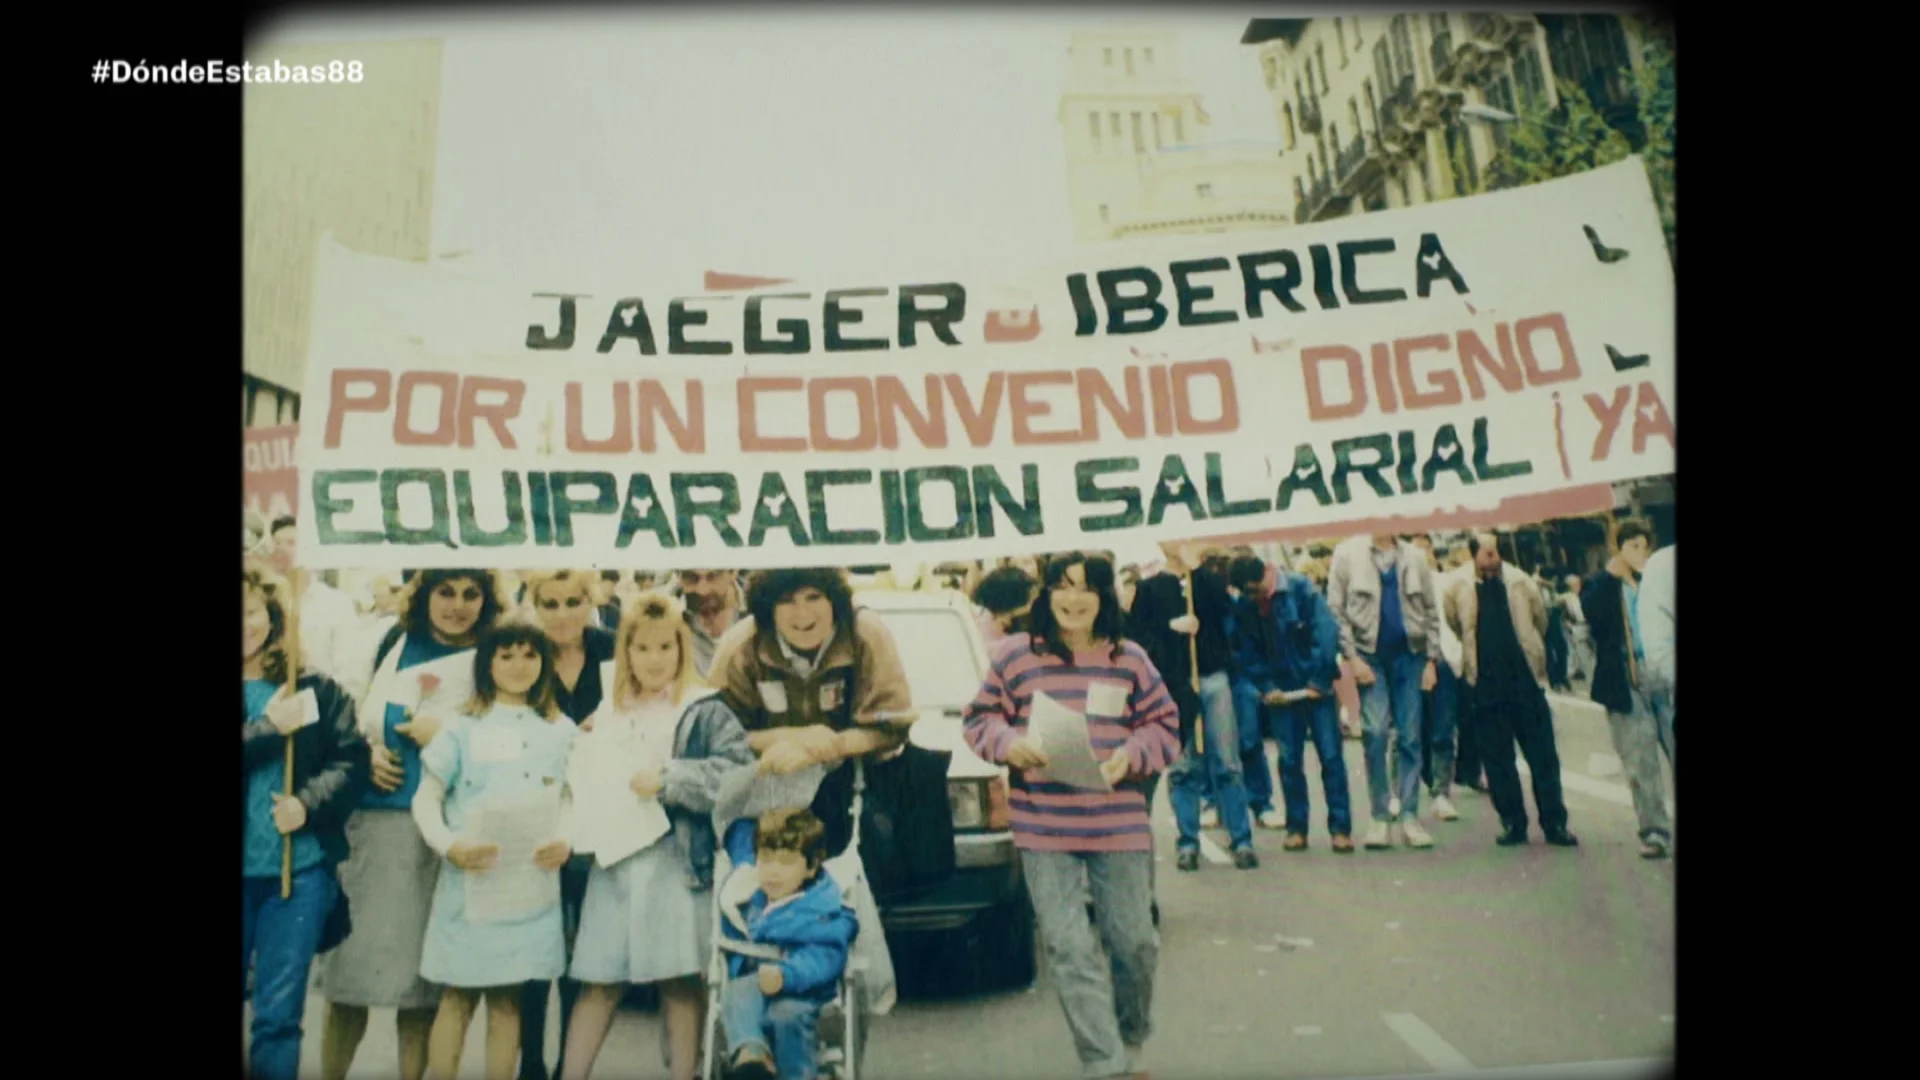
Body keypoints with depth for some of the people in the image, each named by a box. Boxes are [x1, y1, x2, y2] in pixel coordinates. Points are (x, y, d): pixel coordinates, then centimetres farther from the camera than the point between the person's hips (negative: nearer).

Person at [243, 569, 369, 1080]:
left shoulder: (317, 689, 3)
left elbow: (352, 760, -1)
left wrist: (308, 803, -16)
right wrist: (267, 727, -15)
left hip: (299, 870, 0)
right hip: (246, 870, 1)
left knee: (278, 1015, 7)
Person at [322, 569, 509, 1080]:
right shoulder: (397, 642, 11)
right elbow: (362, 713, 21)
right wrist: (367, 753, 2)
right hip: (369, 817, 3)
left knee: (422, 974, 5)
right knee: (350, 961, 6)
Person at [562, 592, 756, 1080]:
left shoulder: (705, 710, -4)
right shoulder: (608, 711, 15)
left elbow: (740, 770, -15)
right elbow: (580, 774, 18)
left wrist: (667, 779, -18)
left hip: (677, 861, -4)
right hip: (614, 859, 5)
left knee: (681, 980, 4)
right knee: (598, 980, 10)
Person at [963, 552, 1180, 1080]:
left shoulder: (1130, 660, 4)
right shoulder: (1014, 655, -1)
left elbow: (1164, 727, 8)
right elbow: (981, 718, 5)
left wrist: (1130, 755, -10)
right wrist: (1009, 743, -15)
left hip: (1121, 828, 2)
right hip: (1044, 831, -2)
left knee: (1133, 941, 14)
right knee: (1070, 949, -3)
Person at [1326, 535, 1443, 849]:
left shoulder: (1414, 557, 8)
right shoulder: (1348, 552, 1)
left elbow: (1430, 611, 10)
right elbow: (1335, 610, -3)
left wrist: (1432, 659, 3)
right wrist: (1352, 656, -9)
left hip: (1409, 654, 3)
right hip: (1370, 655, -2)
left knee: (1410, 737, 2)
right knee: (1375, 733, -10)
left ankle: (1409, 815, 10)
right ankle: (1380, 815, 3)